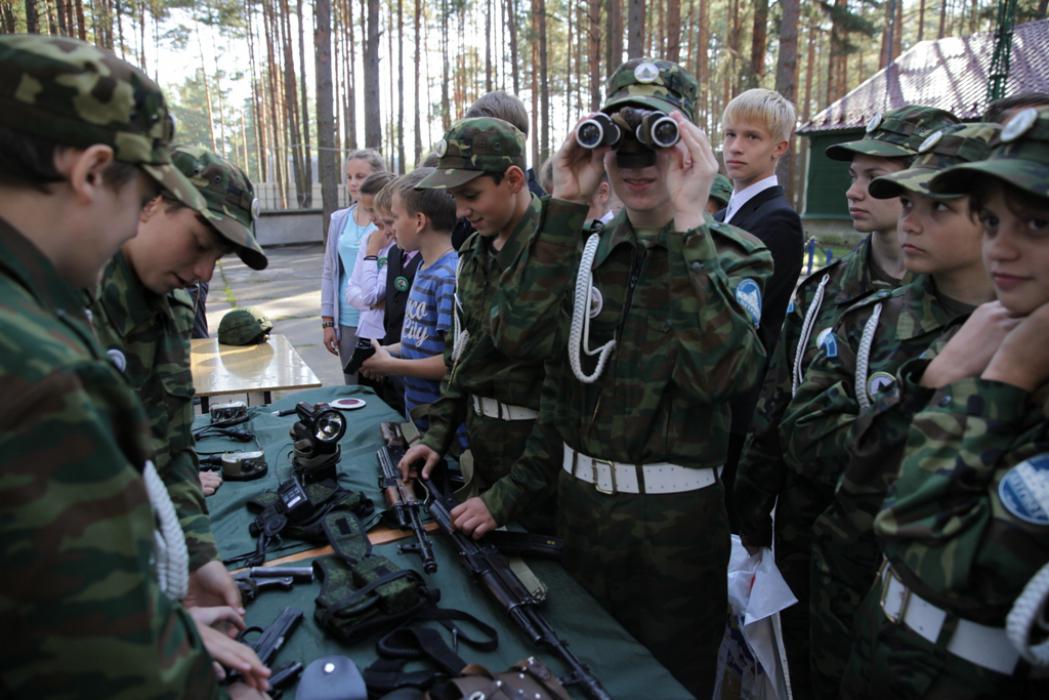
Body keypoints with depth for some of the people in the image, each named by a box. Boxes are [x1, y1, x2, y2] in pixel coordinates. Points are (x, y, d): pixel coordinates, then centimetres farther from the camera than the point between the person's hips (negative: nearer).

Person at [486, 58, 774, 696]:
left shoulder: (734, 254, -8)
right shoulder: (582, 247, 1)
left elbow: (718, 371, -27)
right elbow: (519, 336, -16)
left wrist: (688, 221, -27)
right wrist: (567, 207, -18)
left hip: (676, 521, -3)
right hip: (581, 500, 4)